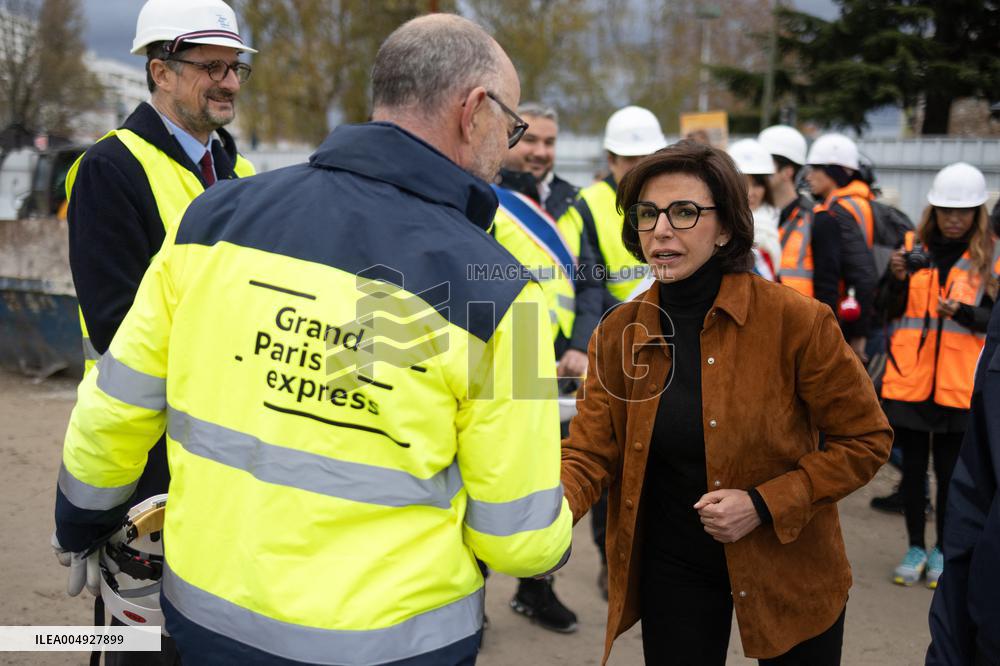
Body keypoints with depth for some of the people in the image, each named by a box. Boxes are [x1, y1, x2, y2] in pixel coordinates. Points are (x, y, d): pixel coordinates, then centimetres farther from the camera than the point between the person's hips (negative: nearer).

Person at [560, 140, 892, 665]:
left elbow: (866, 439, -10)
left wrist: (766, 504, -20)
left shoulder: (796, 321, -17)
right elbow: (588, 454, -9)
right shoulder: (617, 334, -8)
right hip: (673, 566, 2)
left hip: (788, 564, -1)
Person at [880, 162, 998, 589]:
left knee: (949, 469, 6)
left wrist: (963, 312, -21)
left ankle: (942, 551, 23)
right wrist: (898, 279, -13)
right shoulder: (913, 246, 7)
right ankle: (915, 548, 22)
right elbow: (891, 312, 6)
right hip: (910, 377, 2)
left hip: (960, 382, -1)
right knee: (913, 465, 8)